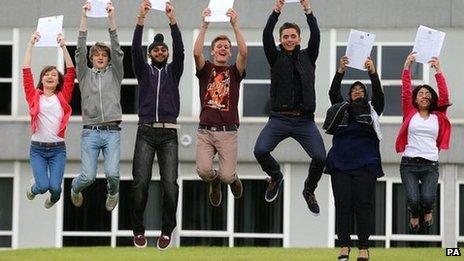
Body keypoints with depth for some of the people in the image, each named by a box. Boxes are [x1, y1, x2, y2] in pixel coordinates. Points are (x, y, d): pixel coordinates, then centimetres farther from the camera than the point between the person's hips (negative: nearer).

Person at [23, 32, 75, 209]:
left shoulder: (62, 97, 6)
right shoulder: (34, 97, 5)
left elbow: (71, 72, 0)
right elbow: (26, 71, 0)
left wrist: (63, 46, -4)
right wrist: (31, 44, -2)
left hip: (57, 148, 1)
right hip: (37, 148, -1)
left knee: (55, 186, -12)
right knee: (43, 186, -16)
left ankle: (54, 198, 26)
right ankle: (33, 189, 22)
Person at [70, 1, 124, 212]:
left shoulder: (114, 74, 14)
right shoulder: (85, 75, 14)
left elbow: (117, 50, 3)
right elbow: (80, 50, 4)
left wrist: (111, 18, -7)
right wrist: (84, 17, -5)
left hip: (112, 132, 0)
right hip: (90, 132, 0)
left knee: (112, 174, -17)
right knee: (88, 177, -10)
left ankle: (113, 193, 19)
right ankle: (75, 188, 27)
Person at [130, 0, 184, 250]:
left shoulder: (173, 71, 16)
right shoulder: (144, 71, 15)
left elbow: (180, 49, -1)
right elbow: (135, 49, -1)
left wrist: (172, 20, -13)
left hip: (168, 134, 0)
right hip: (146, 132, 0)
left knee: (170, 183, -13)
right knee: (140, 182, -12)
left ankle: (167, 230, 0)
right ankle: (138, 229, 4)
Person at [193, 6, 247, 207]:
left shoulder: (234, 71, 10)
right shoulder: (205, 69, 11)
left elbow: (244, 52, -9)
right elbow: (196, 53, -10)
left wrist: (235, 25, -15)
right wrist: (204, 26, -16)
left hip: (228, 132, 0)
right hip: (205, 131, 0)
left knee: (227, 175, -11)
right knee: (203, 170, -19)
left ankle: (233, 179, 29)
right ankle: (214, 182, 20)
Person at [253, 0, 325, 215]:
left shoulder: (308, 57, 14)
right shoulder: (276, 58, 11)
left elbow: (316, 36, 0)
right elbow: (266, 36, -4)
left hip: (304, 120, 0)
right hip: (279, 118, 0)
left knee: (320, 157, -18)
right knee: (260, 151, -22)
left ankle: (309, 190, 13)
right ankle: (276, 176, 13)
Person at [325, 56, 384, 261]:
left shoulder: (371, 110, 12)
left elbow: (379, 94, -4)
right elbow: (333, 93, -1)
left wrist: (373, 73, -19)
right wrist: (340, 72, -15)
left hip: (365, 165, -1)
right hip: (340, 165, 1)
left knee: (364, 205, -5)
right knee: (343, 205, -1)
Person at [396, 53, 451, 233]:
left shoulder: (438, 116, 12)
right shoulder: (410, 113, 9)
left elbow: (444, 96, 1)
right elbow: (405, 91, 1)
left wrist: (438, 71, -2)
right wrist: (407, 67, -4)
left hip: (430, 165, 1)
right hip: (409, 163, -1)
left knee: (427, 198, -21)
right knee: (413, 199, -18)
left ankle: (428, 210, 18)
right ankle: (414, 214, 20)